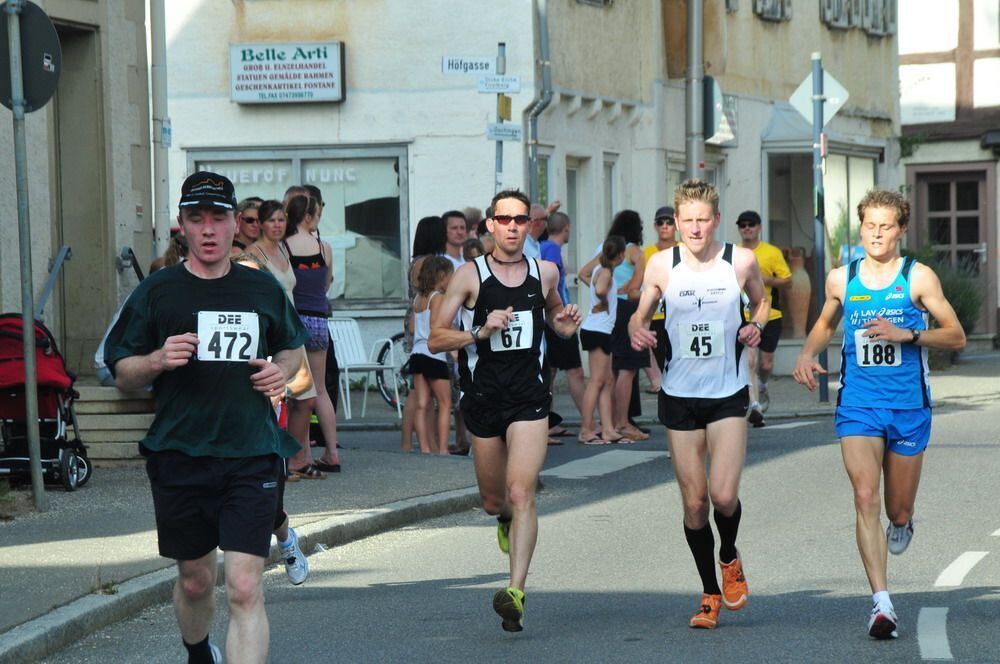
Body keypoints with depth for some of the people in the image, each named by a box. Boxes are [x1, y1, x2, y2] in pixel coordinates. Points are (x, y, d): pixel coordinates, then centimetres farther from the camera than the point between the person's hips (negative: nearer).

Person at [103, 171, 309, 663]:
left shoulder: (263, 288, 8)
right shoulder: (156, 291, 2)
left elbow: (291, 345, 25)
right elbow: (122, 374, 4)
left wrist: (282, 370, 3)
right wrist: (157, 361, -17)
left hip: (250, 456, 0)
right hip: (179, 457, 0)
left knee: (245, 589, -12)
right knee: (195, 580, 17)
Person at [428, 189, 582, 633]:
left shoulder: (545, 273, 6)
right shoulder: (469, 276, -3)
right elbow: (436, 339, -4)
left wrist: (565, 322, 5)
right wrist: (480, 332, -19)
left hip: (529, 398, 0)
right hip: (483, 397, 0)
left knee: (521, 493, -17)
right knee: (493, 501, 13)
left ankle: (516, 591, -23)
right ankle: (506, 519, 52)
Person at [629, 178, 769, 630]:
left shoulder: (741, 261, -3)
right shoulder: (661, 265, -3)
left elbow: (761, 301, 15)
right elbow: (640, 315, 9)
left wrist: (756, 326, -5)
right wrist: (637, 332, -14)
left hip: (729, 394, -1)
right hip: (679, 395, 1)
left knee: (724, 495, -13)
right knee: (694, 502, 3)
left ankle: (730, 558, 20)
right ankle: (710, 593, 20)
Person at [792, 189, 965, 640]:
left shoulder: (918, 277, -2)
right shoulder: (841, 279, 6)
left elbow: (956, 336, -1)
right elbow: (826, 323, 25)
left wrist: (907, 334, -16)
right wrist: (808, 354, 5)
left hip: (909, 408, -1)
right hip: (857, 406, 1)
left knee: (898, 513, 9)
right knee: (865, 497, -18)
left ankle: (901, 523, 49)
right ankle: (881, 604, -19)